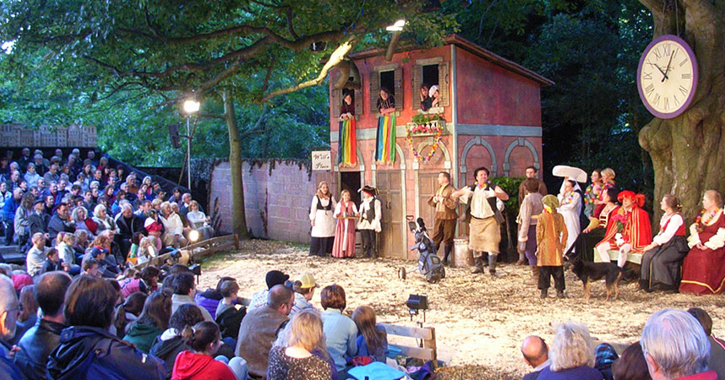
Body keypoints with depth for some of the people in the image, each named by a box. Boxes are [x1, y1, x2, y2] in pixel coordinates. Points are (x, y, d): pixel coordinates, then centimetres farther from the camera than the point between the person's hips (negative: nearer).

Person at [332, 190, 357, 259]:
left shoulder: (352, 204, 13)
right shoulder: (339, 204, 9)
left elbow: (355, 211, 1)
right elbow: (336, 213, 0)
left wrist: (356, 214, -22)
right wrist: (336, 215, -23)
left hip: (350, 223, 1)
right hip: (341, 222, -1)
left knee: (349, 237, -3)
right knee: (341, 237, -5)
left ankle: (349, 253, -2)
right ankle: (341, 253, -4)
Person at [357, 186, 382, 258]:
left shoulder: (376, 201, -1)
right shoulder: (363, 202, 19)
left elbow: (378, 214, -5)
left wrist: (375, 224, -12)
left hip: (371, 224, -5)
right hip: (363, 224, 5)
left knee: (372, 240, -4)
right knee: (365, 241, 2)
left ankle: (373, 255, 2)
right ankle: (366, 254, 7)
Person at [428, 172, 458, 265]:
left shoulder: (452, 190, -7)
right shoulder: (439, 190, 18)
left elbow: (453, 205, -19)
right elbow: (431, 203, 21)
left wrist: (442, 199, -15)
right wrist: (435, 199, 0)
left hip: (449, 218, -7)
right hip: (438, 217, 7)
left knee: (448, 239, 0)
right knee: (436, 238, 5)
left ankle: (445, 259, 7)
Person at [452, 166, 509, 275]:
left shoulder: (492, 188, 4)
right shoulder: (470, 188, 13)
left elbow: (506, 197, -10)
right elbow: (454, 195, 12)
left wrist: (494, 193, -28)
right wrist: (464, 192, -9)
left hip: (490, 220, -3)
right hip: (475, 220, 3)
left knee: (491, 242, -14)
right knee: (475, 244, 6)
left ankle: (492, 266, -12)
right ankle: (478, 266, 16)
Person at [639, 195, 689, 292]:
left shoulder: (676, 217, -13)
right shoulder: (665, 216, 16)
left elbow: (667, 236, -19)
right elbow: (661, 233, 15)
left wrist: (653, 245, -19)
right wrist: (653, 243, -2)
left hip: (676, 246, -8)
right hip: (666, 244, 8)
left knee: (658, 259, -29)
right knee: (647, 255, -16)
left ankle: (670, 286, -15)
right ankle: (647, 284, -15)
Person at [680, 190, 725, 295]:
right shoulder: (701, 213, 17)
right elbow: (694, 228, 14)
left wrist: (708, 245, -17)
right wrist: (697, 241, -4)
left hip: (715, 246, -5)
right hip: (700, 245, 5)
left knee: (704, 258, -32)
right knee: (690, 257, -22)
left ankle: (704, 288, -28)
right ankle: (690, 286, -19)